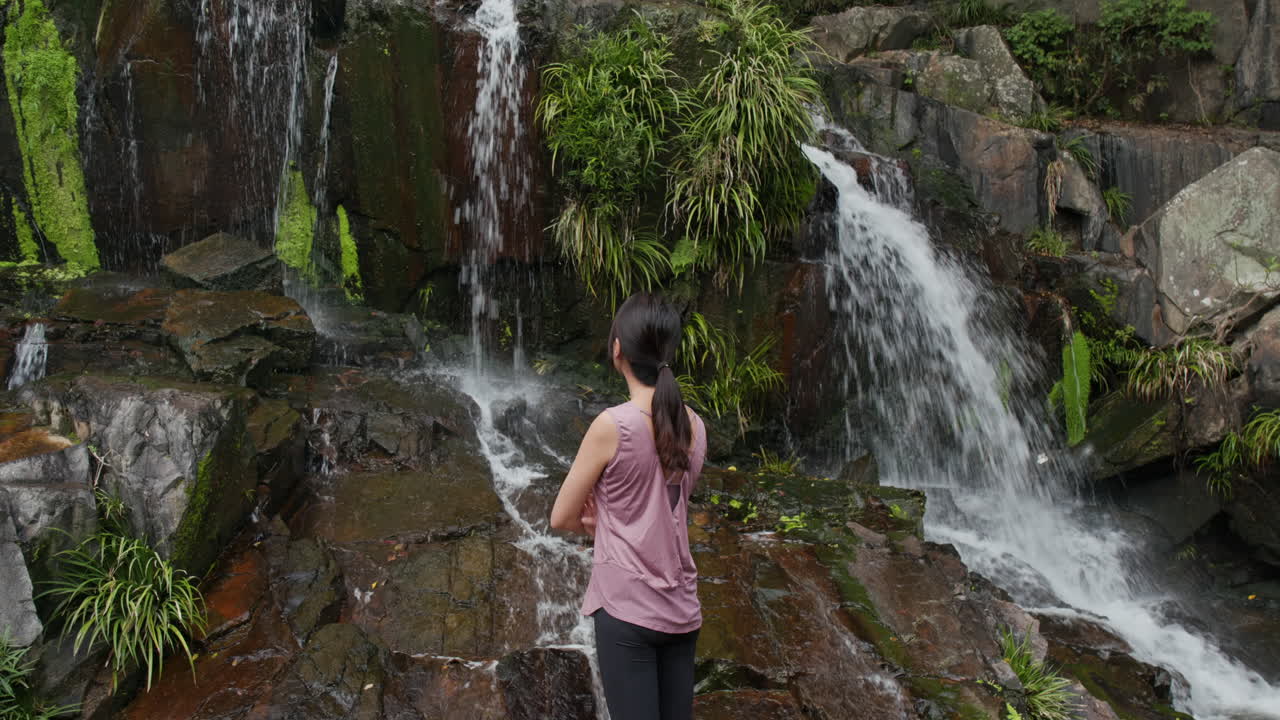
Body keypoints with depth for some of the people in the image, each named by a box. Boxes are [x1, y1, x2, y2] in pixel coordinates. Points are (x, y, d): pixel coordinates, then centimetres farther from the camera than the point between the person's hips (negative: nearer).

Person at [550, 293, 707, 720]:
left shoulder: (613, 425, -15)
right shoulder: (695, 427, 4)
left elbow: (562, 518, -5)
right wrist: (607, 516, 5)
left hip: (627, 609, -6)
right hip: (682, 608, 6)